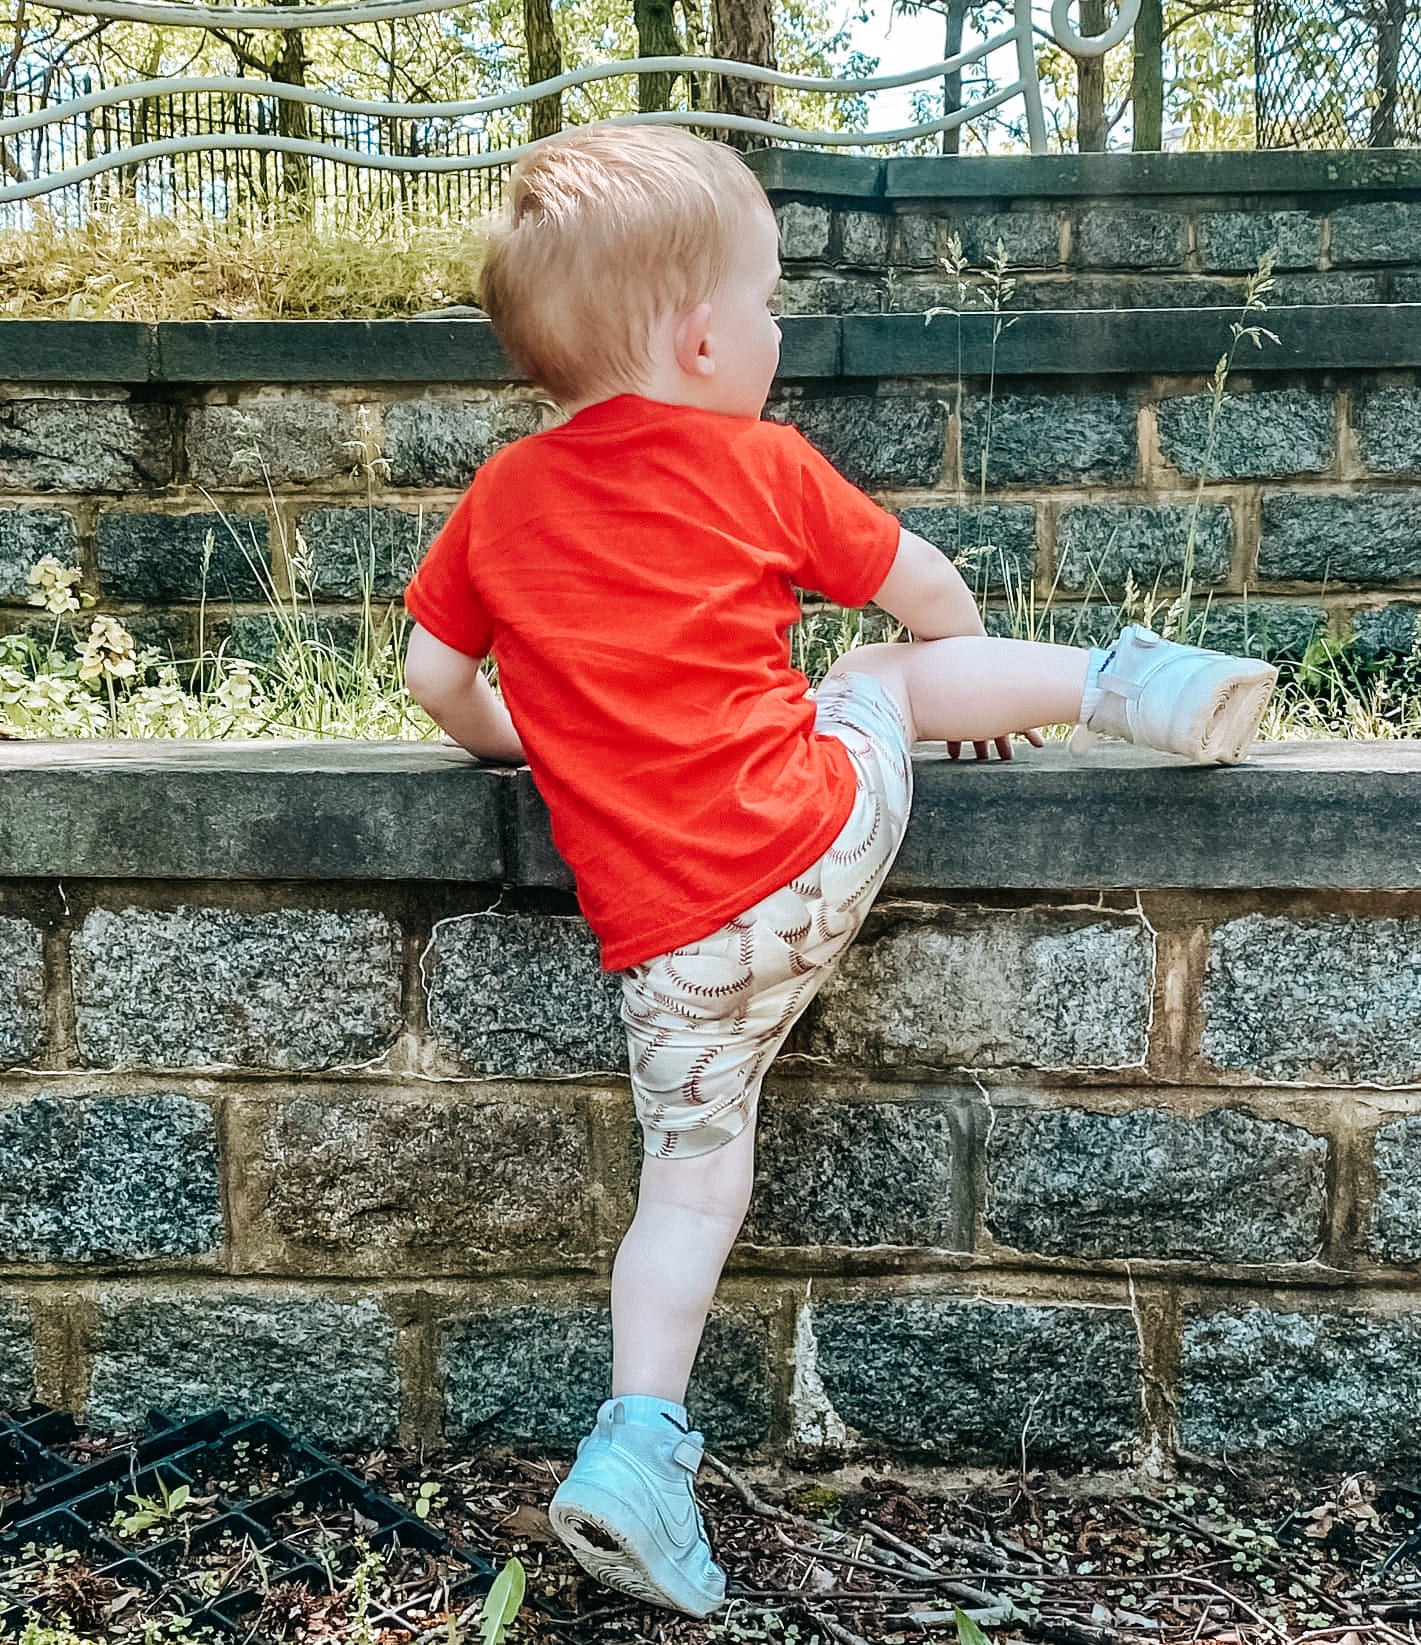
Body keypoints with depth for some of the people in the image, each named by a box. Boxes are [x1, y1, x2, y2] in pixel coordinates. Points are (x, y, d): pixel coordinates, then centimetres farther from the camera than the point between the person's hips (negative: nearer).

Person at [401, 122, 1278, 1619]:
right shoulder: (762, 466, 2)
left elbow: (434, 678, 12)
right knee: (887, 670, 23)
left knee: (691, 1178, 11)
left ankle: (638, 1443, 6)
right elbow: (929, 594, 12)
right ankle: (1123, 684, 10)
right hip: (828, 832, -2)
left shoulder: (500, 499, 8)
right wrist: (987, 681, 32)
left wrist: (523, 741, 31)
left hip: (671, 940, 2)